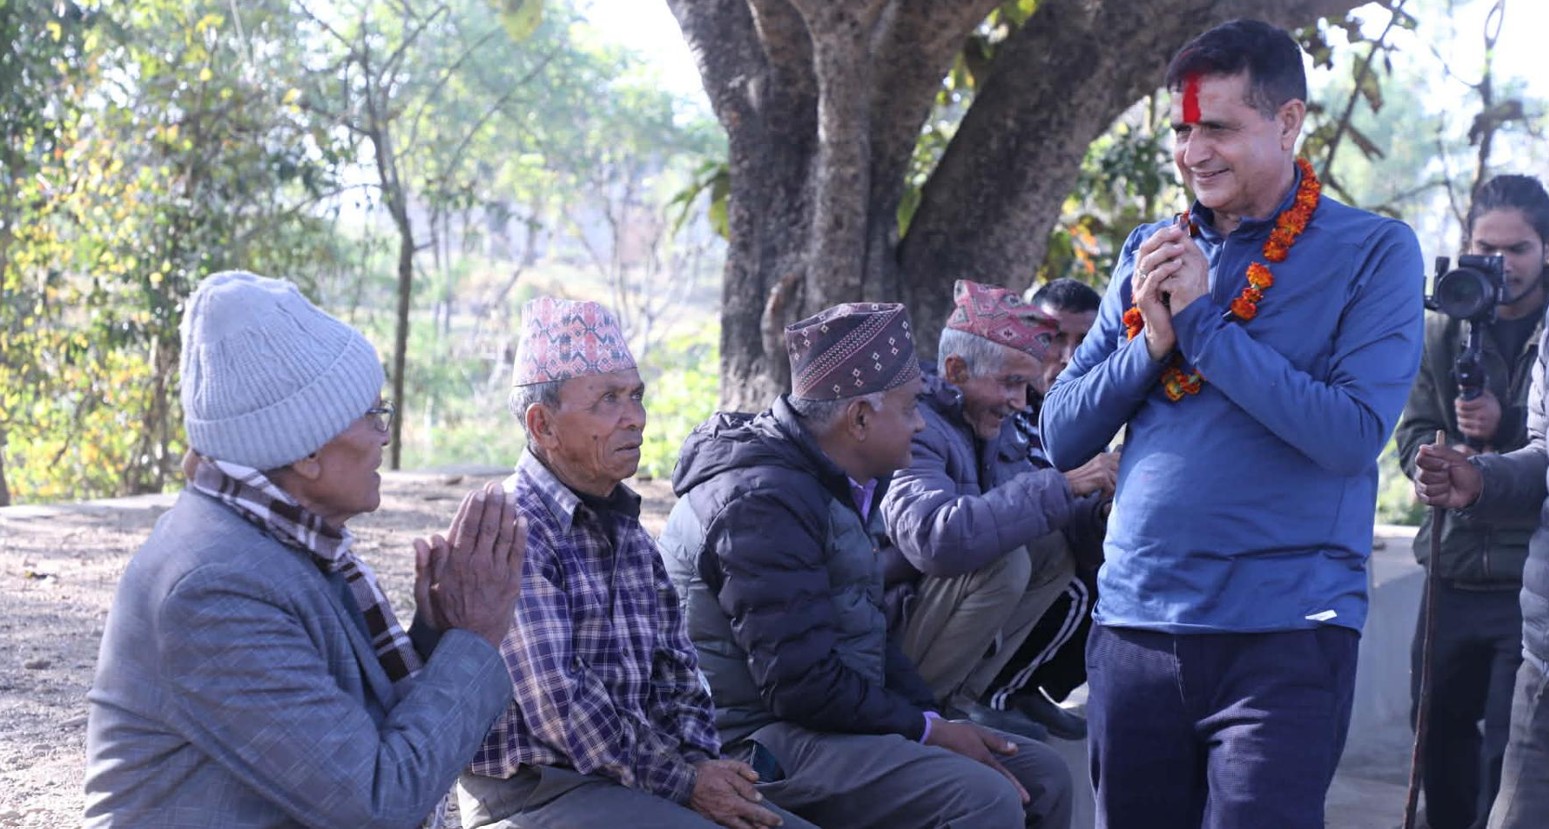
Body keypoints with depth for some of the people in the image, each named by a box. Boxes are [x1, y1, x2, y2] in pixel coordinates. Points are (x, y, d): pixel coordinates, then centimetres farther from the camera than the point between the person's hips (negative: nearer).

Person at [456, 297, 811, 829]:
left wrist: (702, 764, -3)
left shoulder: (629, 533, 15)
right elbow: (556, 705, -19)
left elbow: (675, 677, 16)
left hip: (629, 778, 8)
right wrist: (682, 782, -15)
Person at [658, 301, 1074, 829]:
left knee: (1042, 777, 4)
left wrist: (936, 718, 3)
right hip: (763, 745, -10)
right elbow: (802, 684, -24)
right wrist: (927, 728, -13)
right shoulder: (764, 502, -19)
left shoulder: (835, 487, 13)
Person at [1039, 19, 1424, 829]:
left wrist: (1200, 323, -14)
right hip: (1135, 623, 5)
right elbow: (1061, 436, 10)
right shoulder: (1148, 252, 11)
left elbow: (1353, 434, -16)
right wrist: (1151, 340, -8)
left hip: (1282, 635, -5)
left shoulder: (1372, 252, -3)